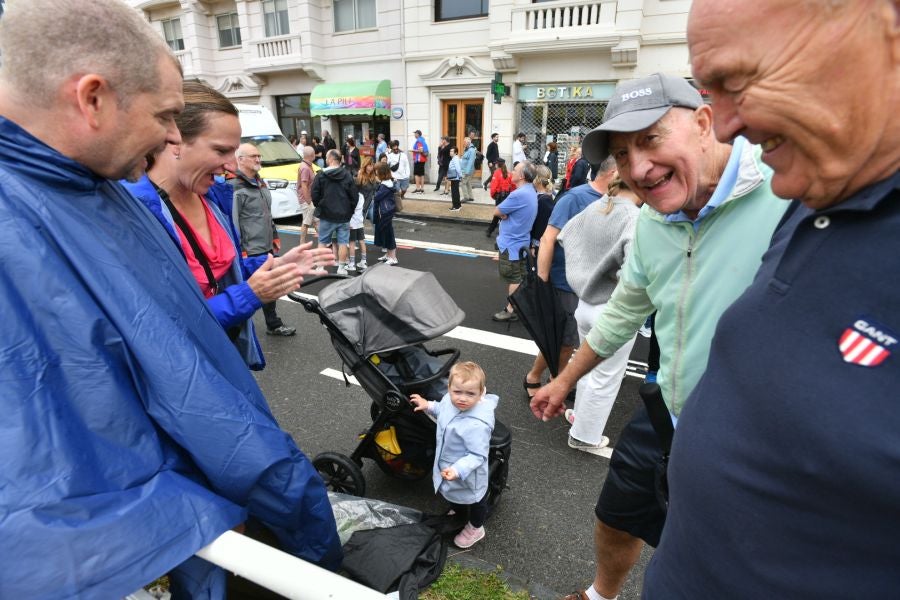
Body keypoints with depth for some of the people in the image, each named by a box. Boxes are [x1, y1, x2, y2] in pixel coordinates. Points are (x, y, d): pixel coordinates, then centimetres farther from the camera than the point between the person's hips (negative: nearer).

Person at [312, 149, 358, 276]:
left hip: (326, 215, -1)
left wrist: (319, 206, 12)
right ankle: (341, 268, 8)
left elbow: (314, 195, -6)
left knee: (322, 242, 10)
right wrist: (349, 210, 10)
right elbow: (355, 195, -1)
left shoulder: (321, 175, -6)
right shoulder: (347, 175, -2)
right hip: (344, 216, 1)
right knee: (343, 242, 6)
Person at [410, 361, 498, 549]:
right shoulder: (449, 400, -18)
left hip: (468, 475, -7)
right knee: (453, 494, 36)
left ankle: (475, 529, 54)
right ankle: (458, 513, 67)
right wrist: (428, 406, -4)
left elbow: (477, 456, -34)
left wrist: (458, 470, -43)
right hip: (447, 465, 7)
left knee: (474, 500, 25)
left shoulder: (477, 425, -42)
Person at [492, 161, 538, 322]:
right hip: (520, 240, 9)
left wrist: (503, 214, 1)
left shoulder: (519, 194, -25)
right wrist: (506, 213, -11)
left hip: (511, 242, -9)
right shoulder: (530, 191, 6)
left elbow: (497, 212, -17)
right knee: (518, 277, 17)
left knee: (513, 278, 0)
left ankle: (512, 310, 8)